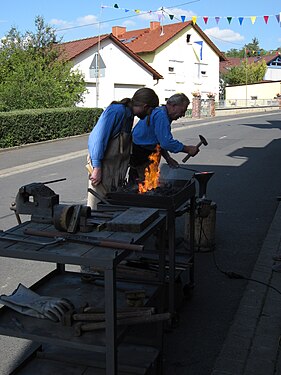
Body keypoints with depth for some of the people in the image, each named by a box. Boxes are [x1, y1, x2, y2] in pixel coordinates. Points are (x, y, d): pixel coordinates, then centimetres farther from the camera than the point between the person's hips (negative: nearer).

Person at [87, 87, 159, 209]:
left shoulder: (129, 115, 12)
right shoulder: (116, 111, -16)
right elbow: (98, 138, -21)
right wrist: (97, 168, -23)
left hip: (115, 170, 9)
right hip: (102, 166, -9)